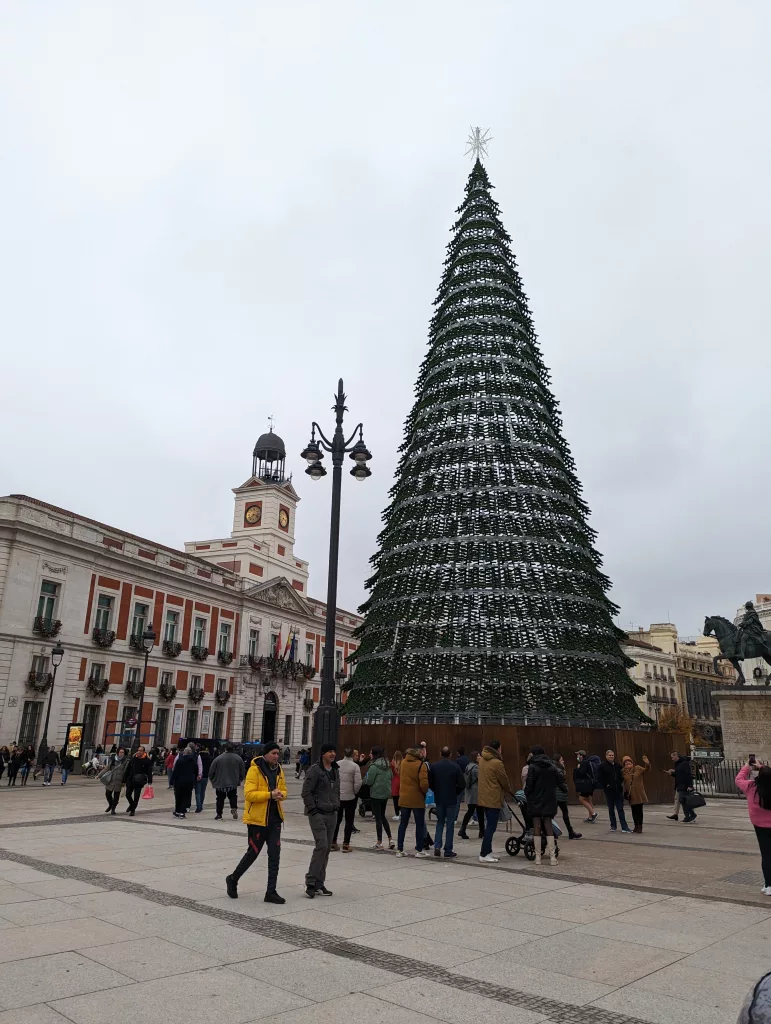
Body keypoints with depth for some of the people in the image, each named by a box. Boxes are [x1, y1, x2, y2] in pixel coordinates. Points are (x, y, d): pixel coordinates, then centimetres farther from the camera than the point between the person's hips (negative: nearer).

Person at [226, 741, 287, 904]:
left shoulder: (278, 770, 7)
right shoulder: (255, 769, -14)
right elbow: (249, 794, -21)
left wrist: (281, 795, -8)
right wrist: (270, 794, -27)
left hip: (274, 818, 6)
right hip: (257, 819, -6)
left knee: (274, 854, 4)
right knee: (253, 852, 6)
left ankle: (271, 892, 13)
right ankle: (232, 879, 30)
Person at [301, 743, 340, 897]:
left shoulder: (335, 770, 13)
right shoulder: (314, 770, -11)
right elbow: (306, 792, -13)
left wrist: (337, 806, 12)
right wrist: (313, 810, -16)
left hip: (332, 815, 7)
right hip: (318, 814, -7)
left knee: (326, 849, 8)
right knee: (321, 846, -14)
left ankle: (319, 883, 17)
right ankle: (311, 882, -2)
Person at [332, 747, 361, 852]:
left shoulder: (337, 764, -2)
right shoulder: (355, 766, -12)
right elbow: (358, 783, -16)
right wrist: (355, 792, 2)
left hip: (337, 797, 4)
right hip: (350, 797, -3)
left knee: (336, 820, 15)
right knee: (349, 821, 7)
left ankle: (333, 842, 20)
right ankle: (346, 844, 7)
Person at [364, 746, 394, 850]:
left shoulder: (374, 766, -17)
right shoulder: (387, 765, 5)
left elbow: (369, 781, -15)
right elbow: (391, 778, 13)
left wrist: (365, 779, 5)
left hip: (376, 794, -7)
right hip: (386, 793, 7)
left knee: (378, 818, 3)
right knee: (383, 816, 19)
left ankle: (379, 843, 10)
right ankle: (390, 839, 15)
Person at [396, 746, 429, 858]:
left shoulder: (403, 762, 3)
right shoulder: (421, 765, -15)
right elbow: (424, 783, -20)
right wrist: (425, 791, -3)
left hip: (403, 798, 5)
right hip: (417, 799, -5)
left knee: (403, 824, 12)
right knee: (420, 824, 8)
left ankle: (400, 849, 15)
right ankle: (419, 850, 11)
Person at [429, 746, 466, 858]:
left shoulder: (434, 766, -4)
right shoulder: (455, 766, -9)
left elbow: (430, 783, -2)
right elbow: (462, 784, -9)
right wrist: (456, 793, 8)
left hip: (439, 799, 2)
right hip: (451, 799, -2)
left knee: (440, 822, 16)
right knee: (450, 824, 6)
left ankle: (437, 846, 4)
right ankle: (448, 850, 8)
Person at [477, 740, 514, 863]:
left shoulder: (482, 760, 8)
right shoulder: (497, 763, -17)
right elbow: (504, 780, -8)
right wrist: (511, 790, 13)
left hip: (484, 797, 8)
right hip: (493, 799, -8)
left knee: (489, 825, 17)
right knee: (491, 827, -3)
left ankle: (488, 852, 23)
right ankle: (484, 855, -2)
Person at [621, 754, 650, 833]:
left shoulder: (638, 768, -6)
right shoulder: (623, 771, -4)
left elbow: (646, 770, -15)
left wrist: (647, 764, -33)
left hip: (639, 794, -1)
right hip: (631, 795, 1)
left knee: (639, 810, 1)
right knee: (634, 811, 9)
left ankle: (640, 826, 10)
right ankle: (636, 826, 20)